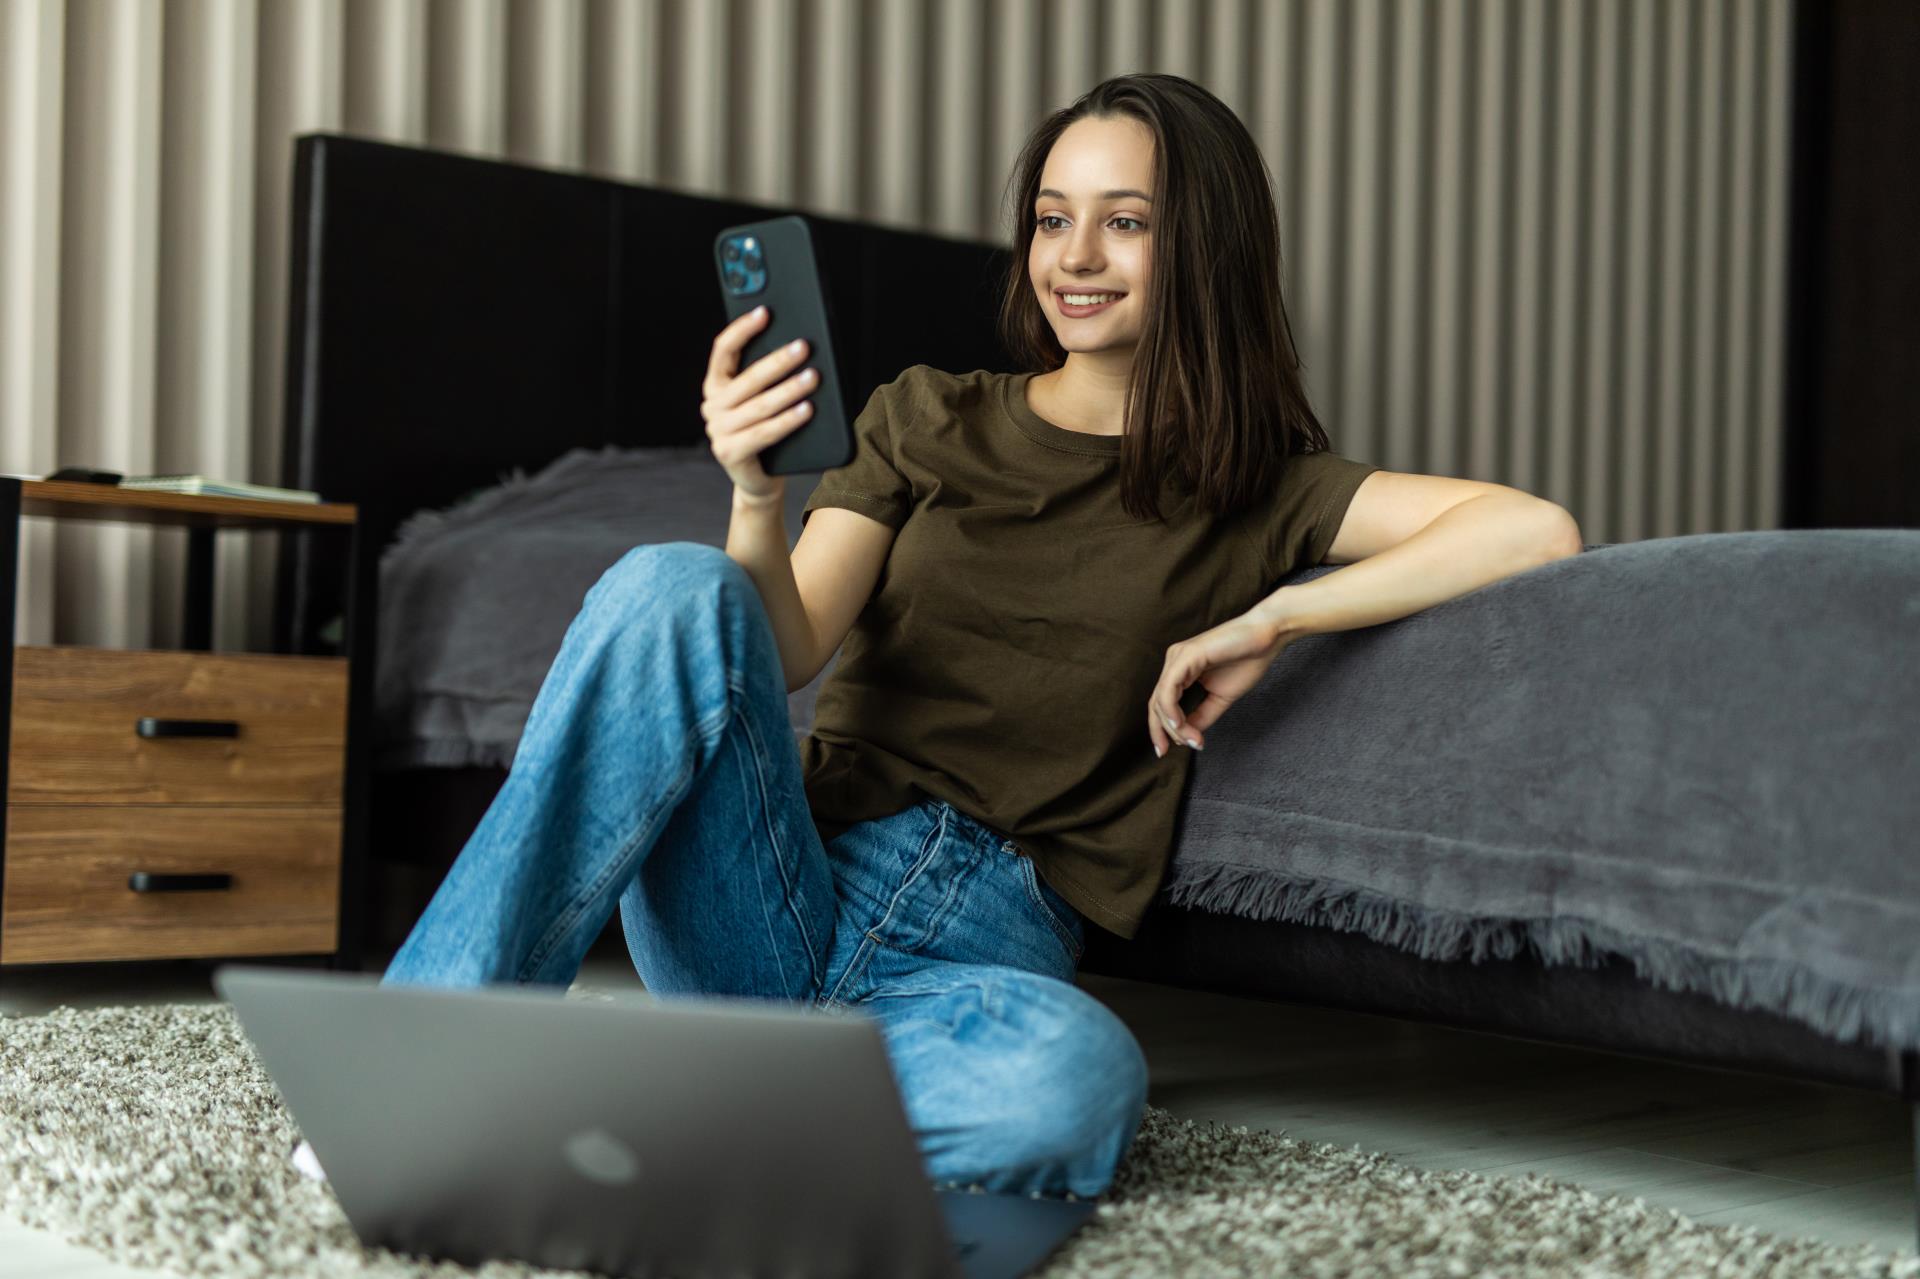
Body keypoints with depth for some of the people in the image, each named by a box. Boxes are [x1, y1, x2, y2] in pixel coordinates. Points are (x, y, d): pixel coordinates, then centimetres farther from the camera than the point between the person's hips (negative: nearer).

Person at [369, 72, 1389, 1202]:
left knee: (1078, 1081, -39)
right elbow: (788, 649, -1)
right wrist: (758, 498, -21)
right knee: (674, 586, -27)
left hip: (988, 946, -1)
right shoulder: (927, 419, 13)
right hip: (796, 883, 1)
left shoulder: (1254, 490, 9)